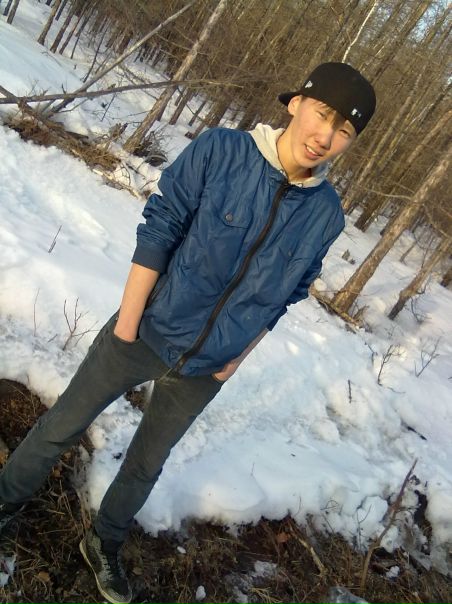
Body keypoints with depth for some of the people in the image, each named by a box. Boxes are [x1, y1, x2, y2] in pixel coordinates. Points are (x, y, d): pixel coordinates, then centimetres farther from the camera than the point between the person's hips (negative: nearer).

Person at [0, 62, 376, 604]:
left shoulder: (326, 215, -8)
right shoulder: (220, 151, -18)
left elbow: (285, 295, 4)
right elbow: (156, 232, -14)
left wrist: (238, 355, 3)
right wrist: (127, 322, -14)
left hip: (205, 372, 3)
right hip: (144, 335, -2)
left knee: (146, 464, 21)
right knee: (62, 427, 16)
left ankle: (104, 544, 48)